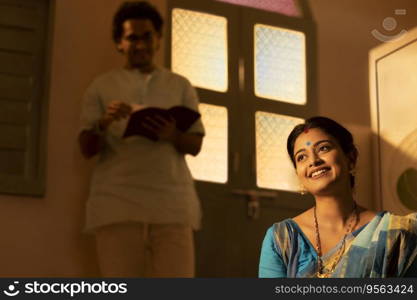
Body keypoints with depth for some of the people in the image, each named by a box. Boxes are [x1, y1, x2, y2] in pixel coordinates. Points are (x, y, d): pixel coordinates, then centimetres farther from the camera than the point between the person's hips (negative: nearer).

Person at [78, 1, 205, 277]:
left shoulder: (180, 86, 19)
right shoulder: (102, 86, 16)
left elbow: (195, 145, 13)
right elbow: (87, 149, 9)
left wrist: (172, 136, -10)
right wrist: (104, 123, -13)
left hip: (172, 200, 1)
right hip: (117, 200, -1)